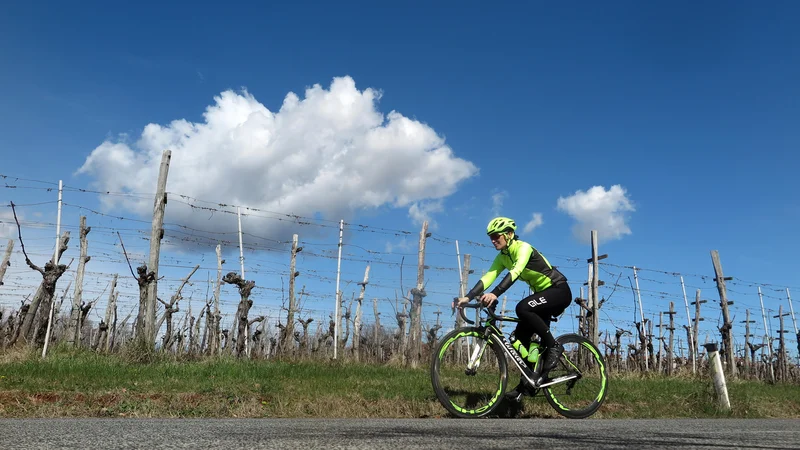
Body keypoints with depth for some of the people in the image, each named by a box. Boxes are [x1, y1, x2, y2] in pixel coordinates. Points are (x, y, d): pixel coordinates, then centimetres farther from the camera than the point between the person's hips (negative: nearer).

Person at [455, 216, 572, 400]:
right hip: (543, 294, 8)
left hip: (559, 291, -8)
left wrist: (495, 294, -51)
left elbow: (515, 272, -38)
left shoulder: (523, 248, -21)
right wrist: (468, 297, -21)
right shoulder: (502, 257, 2)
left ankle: (554, 346, -17)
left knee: (522, 308, -33)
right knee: (520, 337, -2)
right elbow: (487, 277, -7)